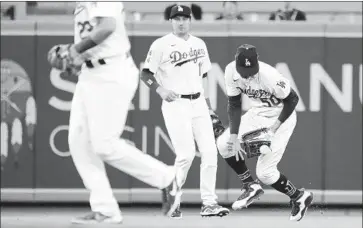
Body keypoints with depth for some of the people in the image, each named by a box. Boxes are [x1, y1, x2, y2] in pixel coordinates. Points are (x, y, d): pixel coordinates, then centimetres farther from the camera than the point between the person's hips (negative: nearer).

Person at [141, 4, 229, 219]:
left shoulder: (199, 44, 12)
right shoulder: (161, 45, -5)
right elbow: (146, 74, -5)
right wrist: (161, 90, -20)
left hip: (198, 103, 6)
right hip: (175, 104, -6)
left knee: (210, 151, -3)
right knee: (186, 153, -14)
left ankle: (209, 202, 2)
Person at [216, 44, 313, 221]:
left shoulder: (270, 76, -33)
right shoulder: (231, 72, -17)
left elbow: (292, 99, -19)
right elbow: (234, 105, -8)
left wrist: (276, 126, -24)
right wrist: (234, 136, -16)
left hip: (281, 116, -6)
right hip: (257, 114, 6)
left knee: (264, 172, -11)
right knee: (224, 144, -7)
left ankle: (299, 197, 12)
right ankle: (250, 186, 9)